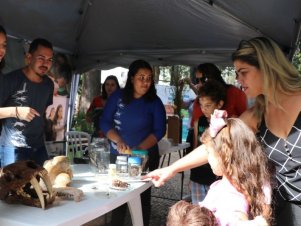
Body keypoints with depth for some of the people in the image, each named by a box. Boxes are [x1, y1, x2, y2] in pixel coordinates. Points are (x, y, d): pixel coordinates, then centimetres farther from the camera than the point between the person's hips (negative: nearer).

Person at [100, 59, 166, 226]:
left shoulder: (154, 102, -4)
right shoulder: (117, 97, -2)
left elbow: (159, 130, -6)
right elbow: (105, 122, -3)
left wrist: (140, 148, -20)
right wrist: (118, 141, -20)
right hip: (118, 155, 1)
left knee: (142, 195, 7)